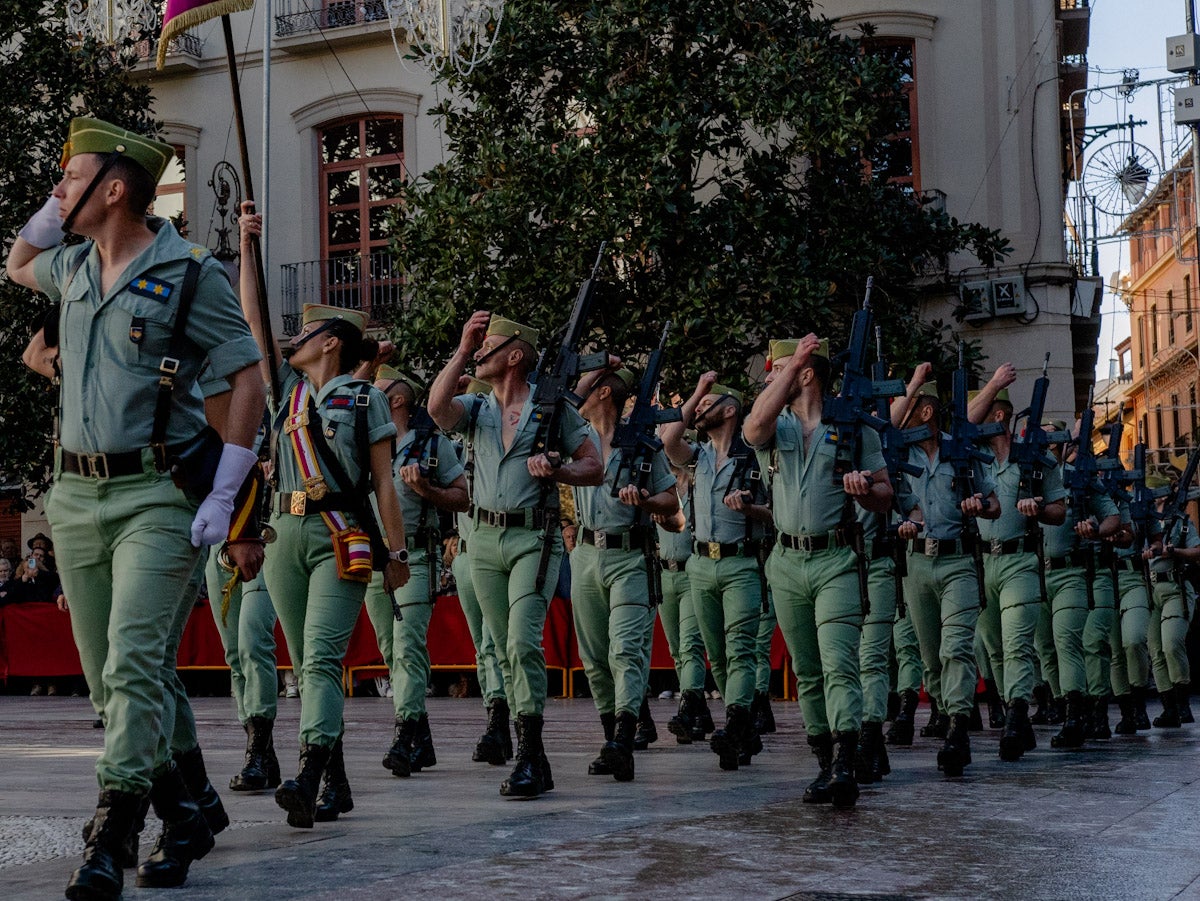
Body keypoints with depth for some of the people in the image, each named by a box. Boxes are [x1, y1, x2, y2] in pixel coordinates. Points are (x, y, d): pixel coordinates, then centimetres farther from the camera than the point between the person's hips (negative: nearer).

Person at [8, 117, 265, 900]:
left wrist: (223, 497, -13)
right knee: (108, 673, 8)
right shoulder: (73, 266, 12)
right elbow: (17, 264, 36)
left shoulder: (190, 273, -7)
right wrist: (57, 207, 16)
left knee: (132, 663, -17)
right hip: (76, 495, 7)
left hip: (156, 495, -7)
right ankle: (182, 817, 21)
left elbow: (249, 379, -7)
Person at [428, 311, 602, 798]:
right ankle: (535, 758, 14)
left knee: (523, 641, -18)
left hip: (535, 538, -5)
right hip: (485, 538, 5)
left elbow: (594, 468, 4)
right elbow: (436, 406, -10)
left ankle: (528, 754, -15)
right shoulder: (475, 409, 13)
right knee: (506, 650, 6)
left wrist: (555, 470, -14)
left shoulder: (553, 408, 4)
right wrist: (461, 349, -7)